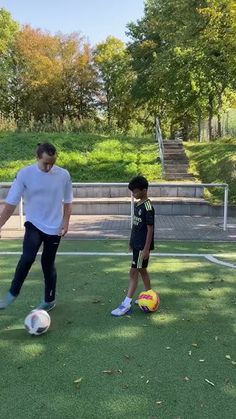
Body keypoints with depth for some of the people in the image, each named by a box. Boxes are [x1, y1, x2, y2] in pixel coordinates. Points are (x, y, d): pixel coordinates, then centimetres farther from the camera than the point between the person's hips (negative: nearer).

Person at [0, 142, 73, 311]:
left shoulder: (64, 175, -8)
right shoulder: (25, 174, -12)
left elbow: (67, 202, 5)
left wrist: (66, 222, -4)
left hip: (54, 227, 1)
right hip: (34, 224, -1)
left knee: (48, 263, 9)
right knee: (28, 257, -23)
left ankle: (49, 300, 29)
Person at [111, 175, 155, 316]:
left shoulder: (148, 207, -18)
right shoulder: (137, 204, 9)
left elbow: (150, 229, -19)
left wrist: (146, 248, -20)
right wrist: (132, 241, 19)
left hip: (143, 245, -9)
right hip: (137, 244, 9)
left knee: (134, 272, -7)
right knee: (142, 270, 17)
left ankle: (127, 304, -1)